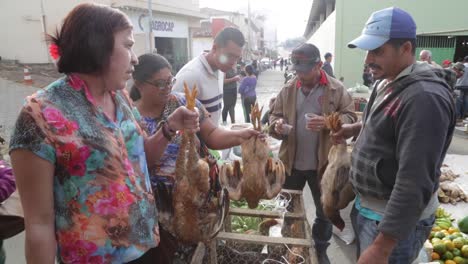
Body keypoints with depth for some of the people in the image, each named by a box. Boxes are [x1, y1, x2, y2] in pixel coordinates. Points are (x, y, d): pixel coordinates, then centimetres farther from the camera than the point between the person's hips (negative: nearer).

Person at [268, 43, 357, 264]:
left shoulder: (336, 89, -7)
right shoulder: (288, 89, 2)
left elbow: (351, 118, -7)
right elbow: (275, 115, 7)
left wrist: (329, 123, -26)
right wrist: (277, 125, -17)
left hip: (322, 163, -2)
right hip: (291, 162, 3)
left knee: (324, 211, 16)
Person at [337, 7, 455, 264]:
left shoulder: (424, 98, -26)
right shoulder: (386, 82, 4)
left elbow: (414, 183, -29)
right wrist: (357, 128, 3)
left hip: (395, 220, -8)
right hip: (365, 206, 9)